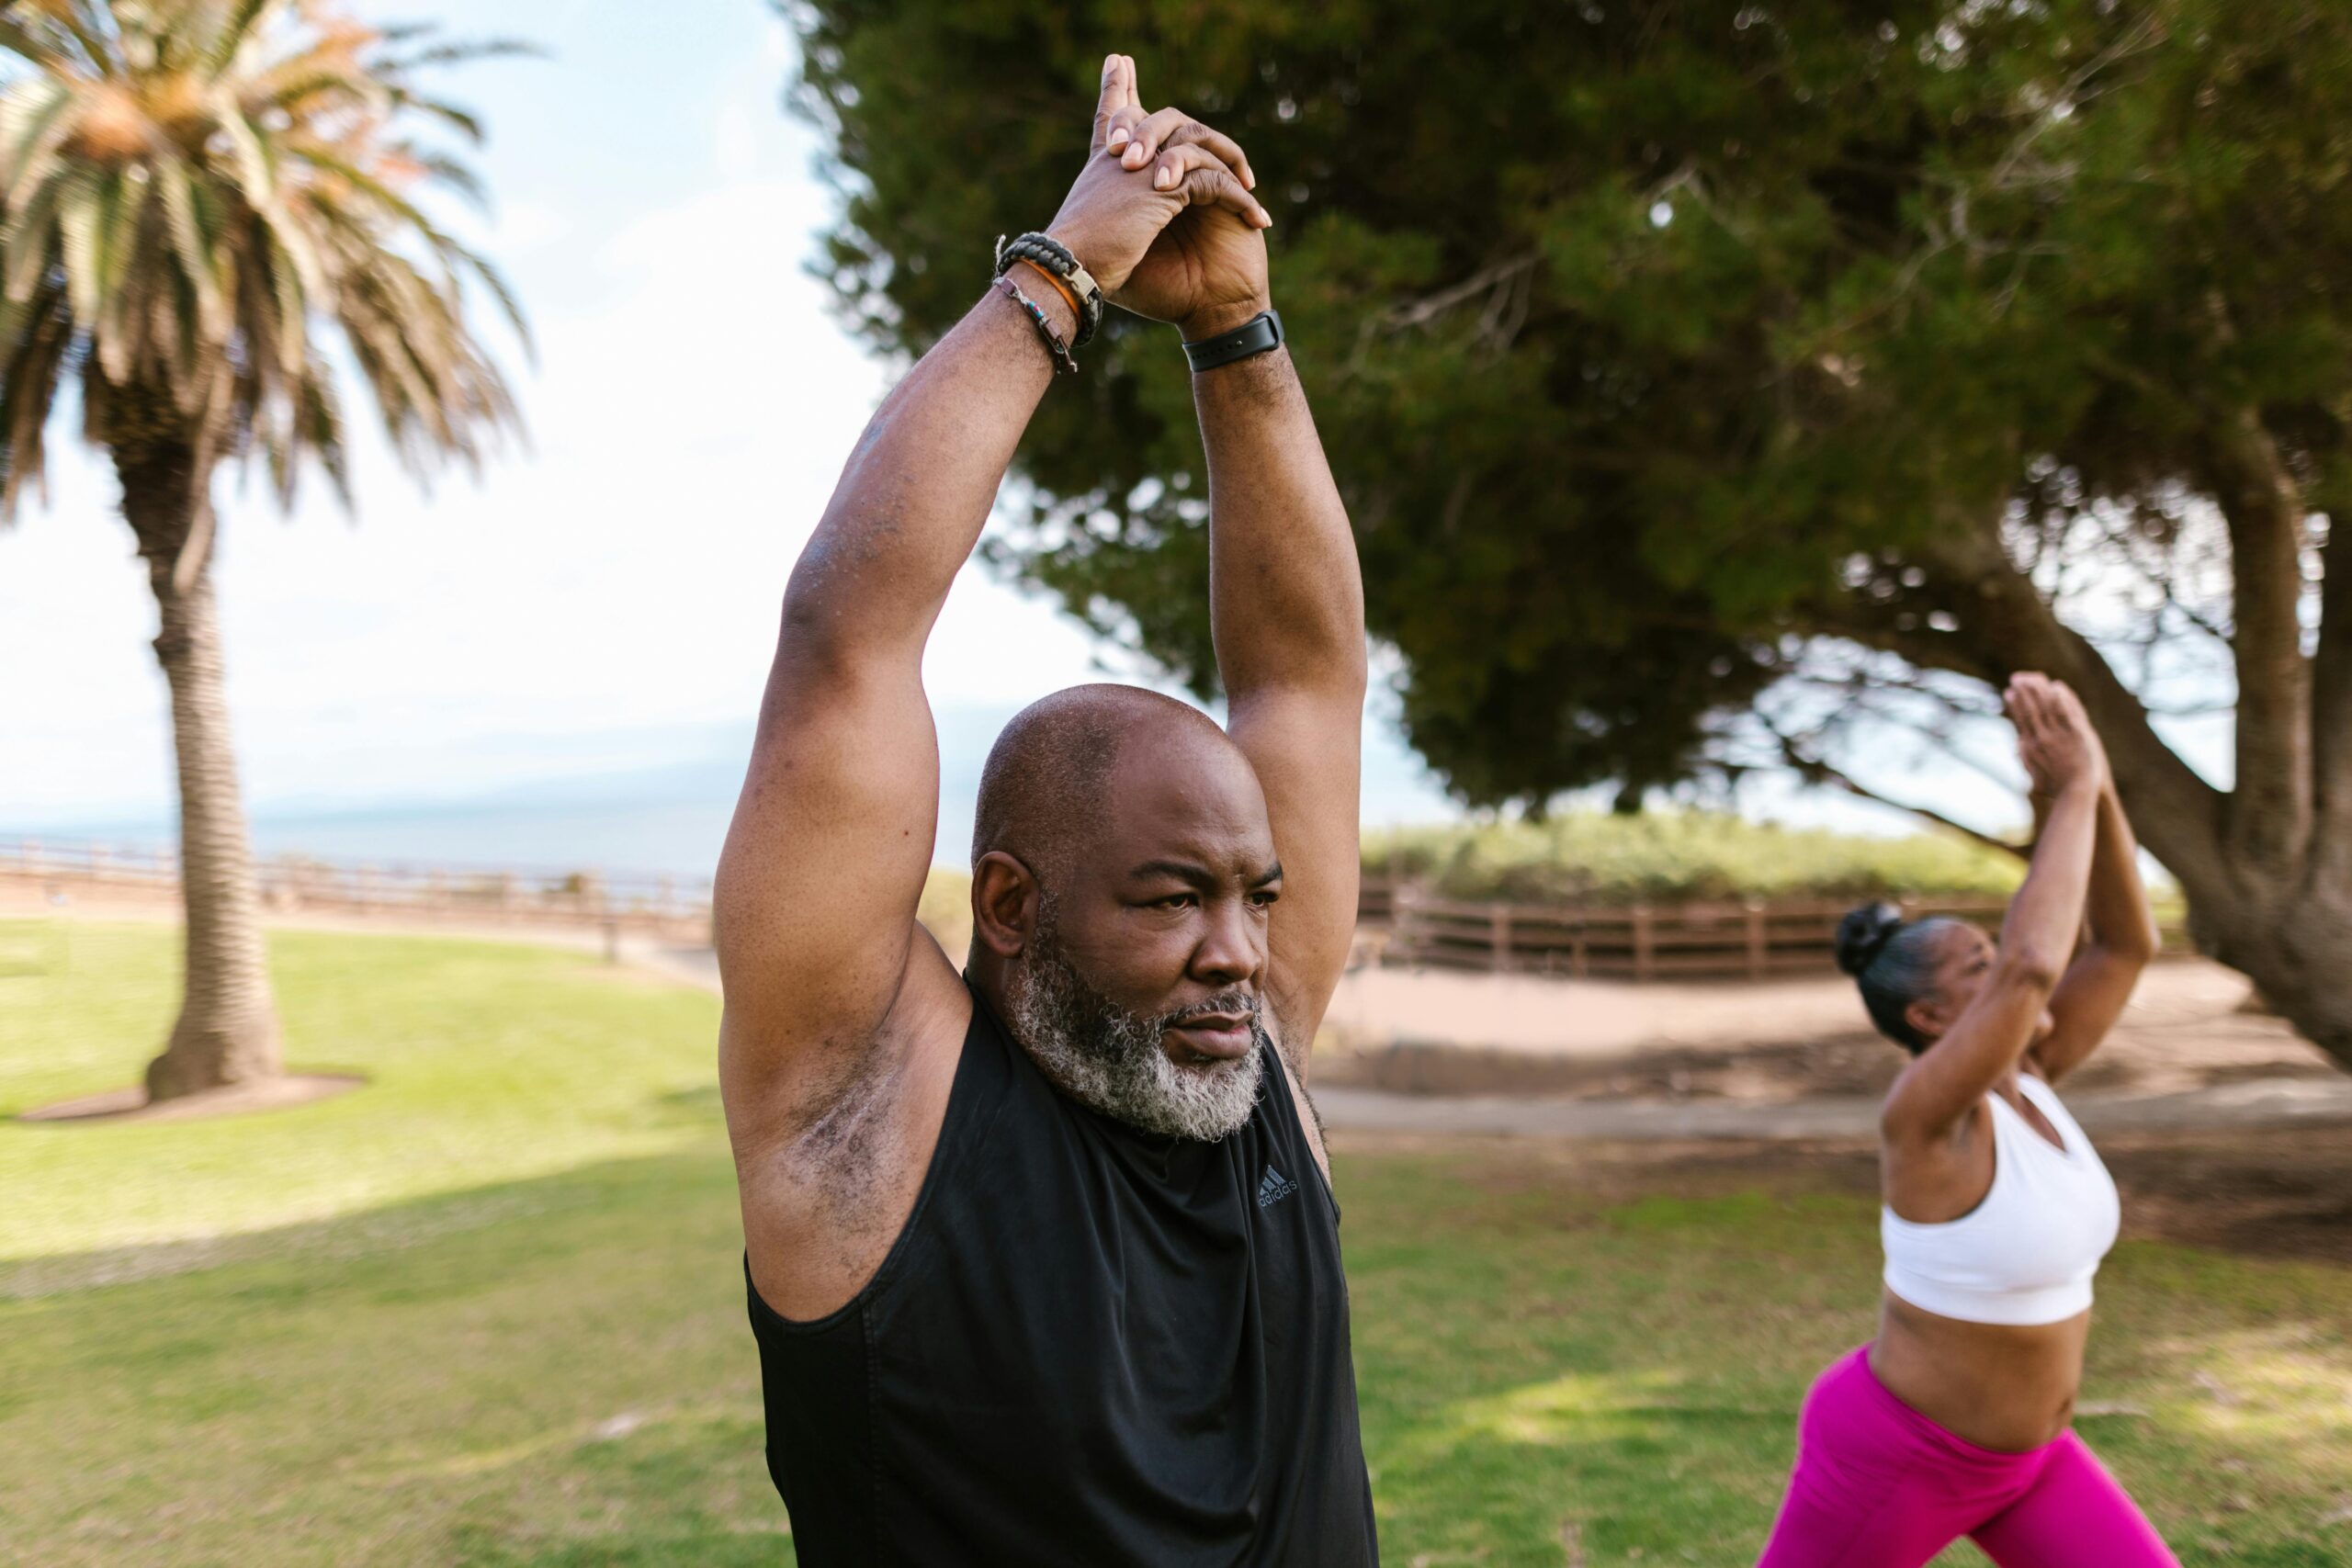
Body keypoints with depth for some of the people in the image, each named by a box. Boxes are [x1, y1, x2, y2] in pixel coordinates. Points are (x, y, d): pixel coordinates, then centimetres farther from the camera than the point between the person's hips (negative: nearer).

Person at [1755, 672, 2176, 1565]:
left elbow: (2127, 943, -8)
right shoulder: (1922, 1114, -29)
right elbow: (2034, 963, -45)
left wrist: (2093, 784, -21)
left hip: (2015, 1454, 7)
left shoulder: (2022, 1081, -6)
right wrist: (2071, 791, -35)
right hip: (1892, 1457, -7)